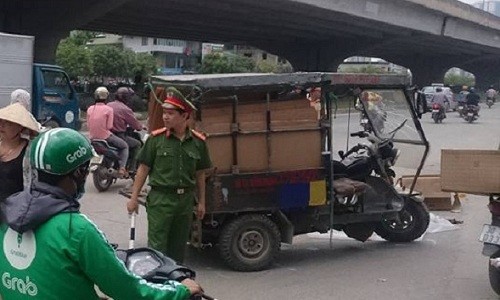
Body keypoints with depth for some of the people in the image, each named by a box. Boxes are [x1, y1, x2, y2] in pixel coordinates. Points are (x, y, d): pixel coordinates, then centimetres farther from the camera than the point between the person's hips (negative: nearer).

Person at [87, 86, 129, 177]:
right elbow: (109, 126, -13)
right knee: (124, 146, 14)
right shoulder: (108, 109, -11)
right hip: (105, 136, -5)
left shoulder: (90, 109, 1)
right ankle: (122, 168, -4)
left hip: (92, 138, 5)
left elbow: (88, 125, 3)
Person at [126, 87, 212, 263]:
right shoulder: (156, 138, -5)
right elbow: (143, 169, -1)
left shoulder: (197, 142, 3)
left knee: (179, 247, 13)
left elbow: (200, 174, 10)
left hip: (185, 199, 3)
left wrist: (201, 202, 11)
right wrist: (134, 198, -2)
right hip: (160, 198, -3)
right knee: (157, 247, -3)